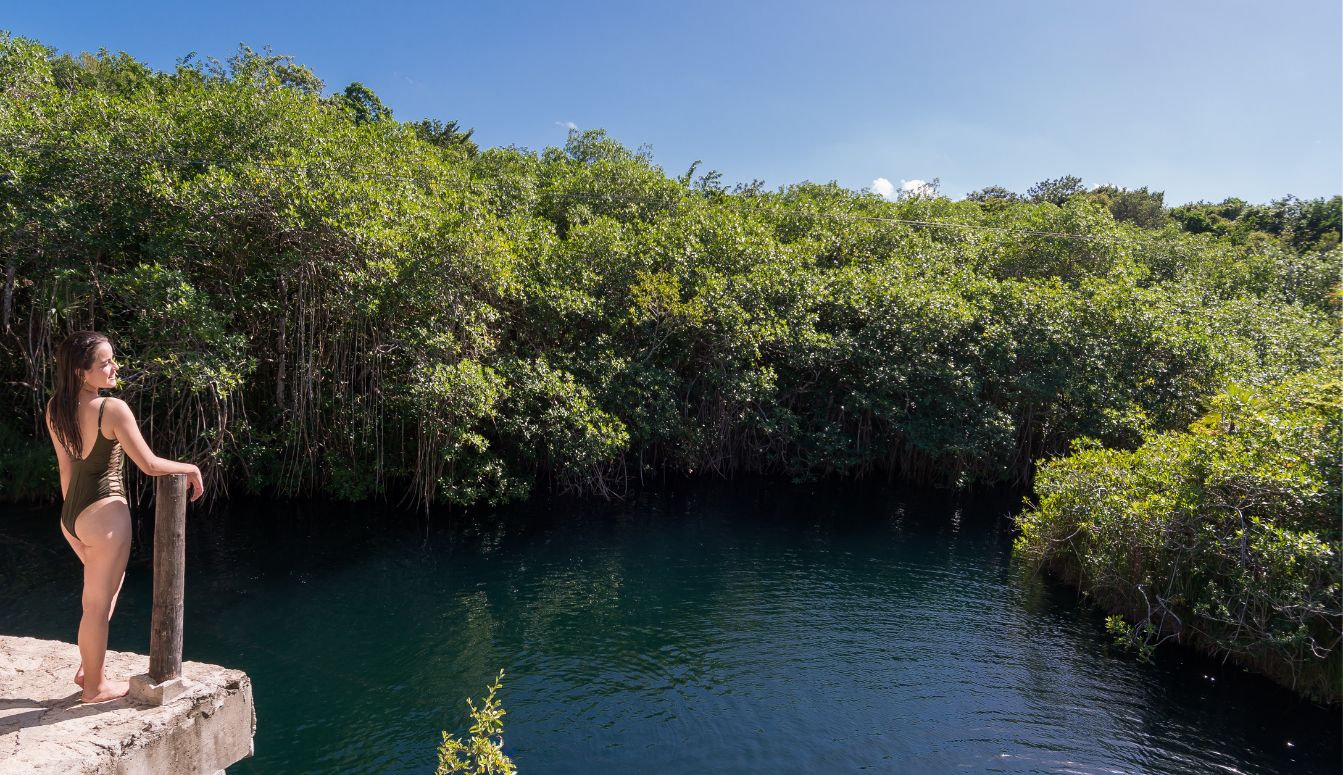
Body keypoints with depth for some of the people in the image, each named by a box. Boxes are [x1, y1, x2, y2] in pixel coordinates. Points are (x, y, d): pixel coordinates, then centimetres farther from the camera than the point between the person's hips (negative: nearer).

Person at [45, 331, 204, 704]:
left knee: (107, 585, 28)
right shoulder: (113, 409, -21)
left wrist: (73, 513, 19)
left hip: (71, 515, 8)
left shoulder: (55, 408, 1)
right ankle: (95, 686, 24)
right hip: (104, 513, -8)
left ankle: (87, 667, 36)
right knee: (99, 603, 8)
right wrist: (191, 468, -1)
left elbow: (66, 467, 10)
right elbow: (149, 464, -19)